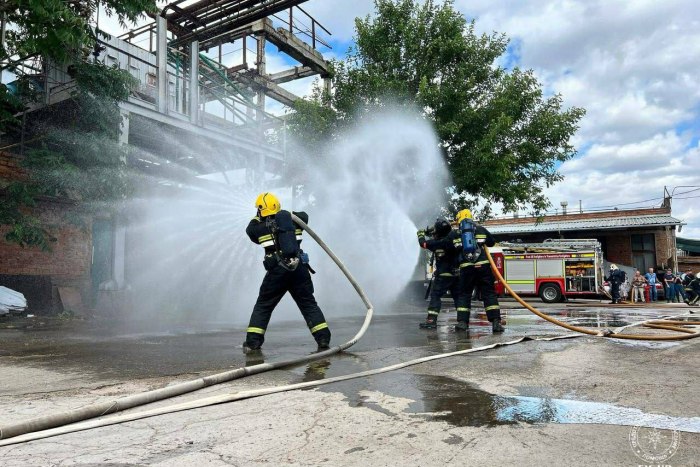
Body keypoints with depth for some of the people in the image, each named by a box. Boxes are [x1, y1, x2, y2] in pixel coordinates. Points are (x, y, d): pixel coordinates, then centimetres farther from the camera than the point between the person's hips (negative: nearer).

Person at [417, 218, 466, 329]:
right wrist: (431, 234, 24)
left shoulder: (438, 243, -15)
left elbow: (424, 243, -1)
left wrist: (421, 234, 20)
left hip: (444, 274, -5)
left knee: (435, 295, 1)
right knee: (459, 296, 10)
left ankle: (431, 321, -3)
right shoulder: (456, 235, -1)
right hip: (458, 273, 5)